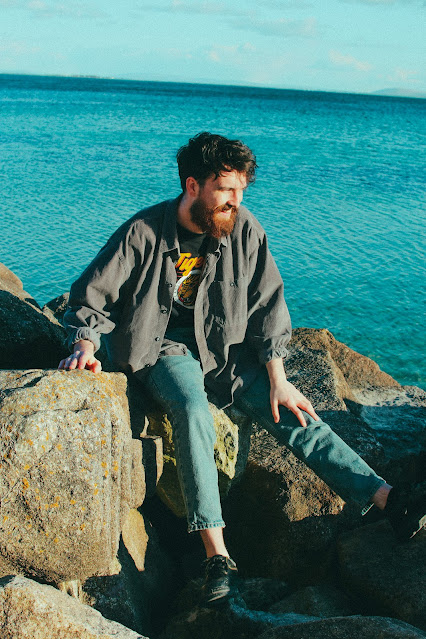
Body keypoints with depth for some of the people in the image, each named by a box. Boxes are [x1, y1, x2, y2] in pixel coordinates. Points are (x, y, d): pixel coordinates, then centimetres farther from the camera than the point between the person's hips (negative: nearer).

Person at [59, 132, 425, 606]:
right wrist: (86, 345, -23)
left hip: (225, 345, 3)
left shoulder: (245, 230, -6)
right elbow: (91, 295, -4)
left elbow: (267, 308, -1)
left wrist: (278, 382, -7)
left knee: (292, 415, -14)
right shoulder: (143, 233, -13)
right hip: (164, 349, -3)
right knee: (193, 414, -34)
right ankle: (217, 558, -33)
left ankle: (388, 500, -15)